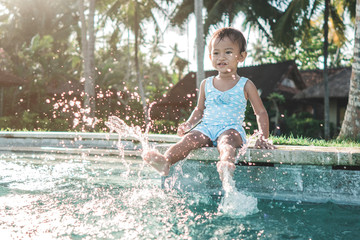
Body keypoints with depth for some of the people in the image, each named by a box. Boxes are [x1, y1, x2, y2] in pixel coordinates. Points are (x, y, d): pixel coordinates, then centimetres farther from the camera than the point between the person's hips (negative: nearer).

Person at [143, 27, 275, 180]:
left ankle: (227, 163, -68)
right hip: (206, 128, 3)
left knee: (226, 140, -37)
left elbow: (261, 113, 11)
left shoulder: (245, 85, 7)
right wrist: (188, 124, 5)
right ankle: (165, 162, -50)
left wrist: (263, 138, -1)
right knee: (189, 138, -27)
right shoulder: (206, 84, 16)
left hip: (231, 129, -3)